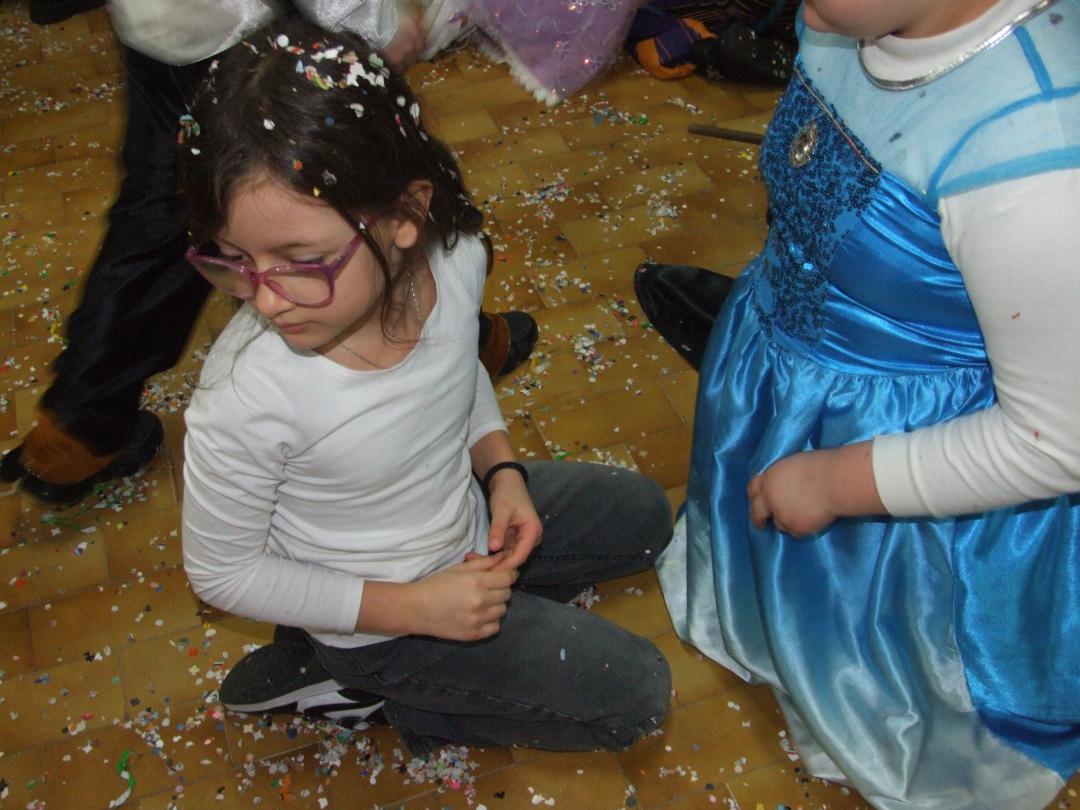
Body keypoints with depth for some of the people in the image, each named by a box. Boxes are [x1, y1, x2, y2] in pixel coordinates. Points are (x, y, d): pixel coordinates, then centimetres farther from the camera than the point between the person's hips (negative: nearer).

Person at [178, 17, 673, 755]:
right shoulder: (247, 399, -37)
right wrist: (413, 606, -23)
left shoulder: (453, 258, -23)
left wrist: (501, 469, -14)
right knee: (636, 694, 0)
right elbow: (221, 572, -20)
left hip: (468, 519, 6)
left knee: (644, 517, 21)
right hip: (379, 616, -5)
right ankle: (359, 688, 6)